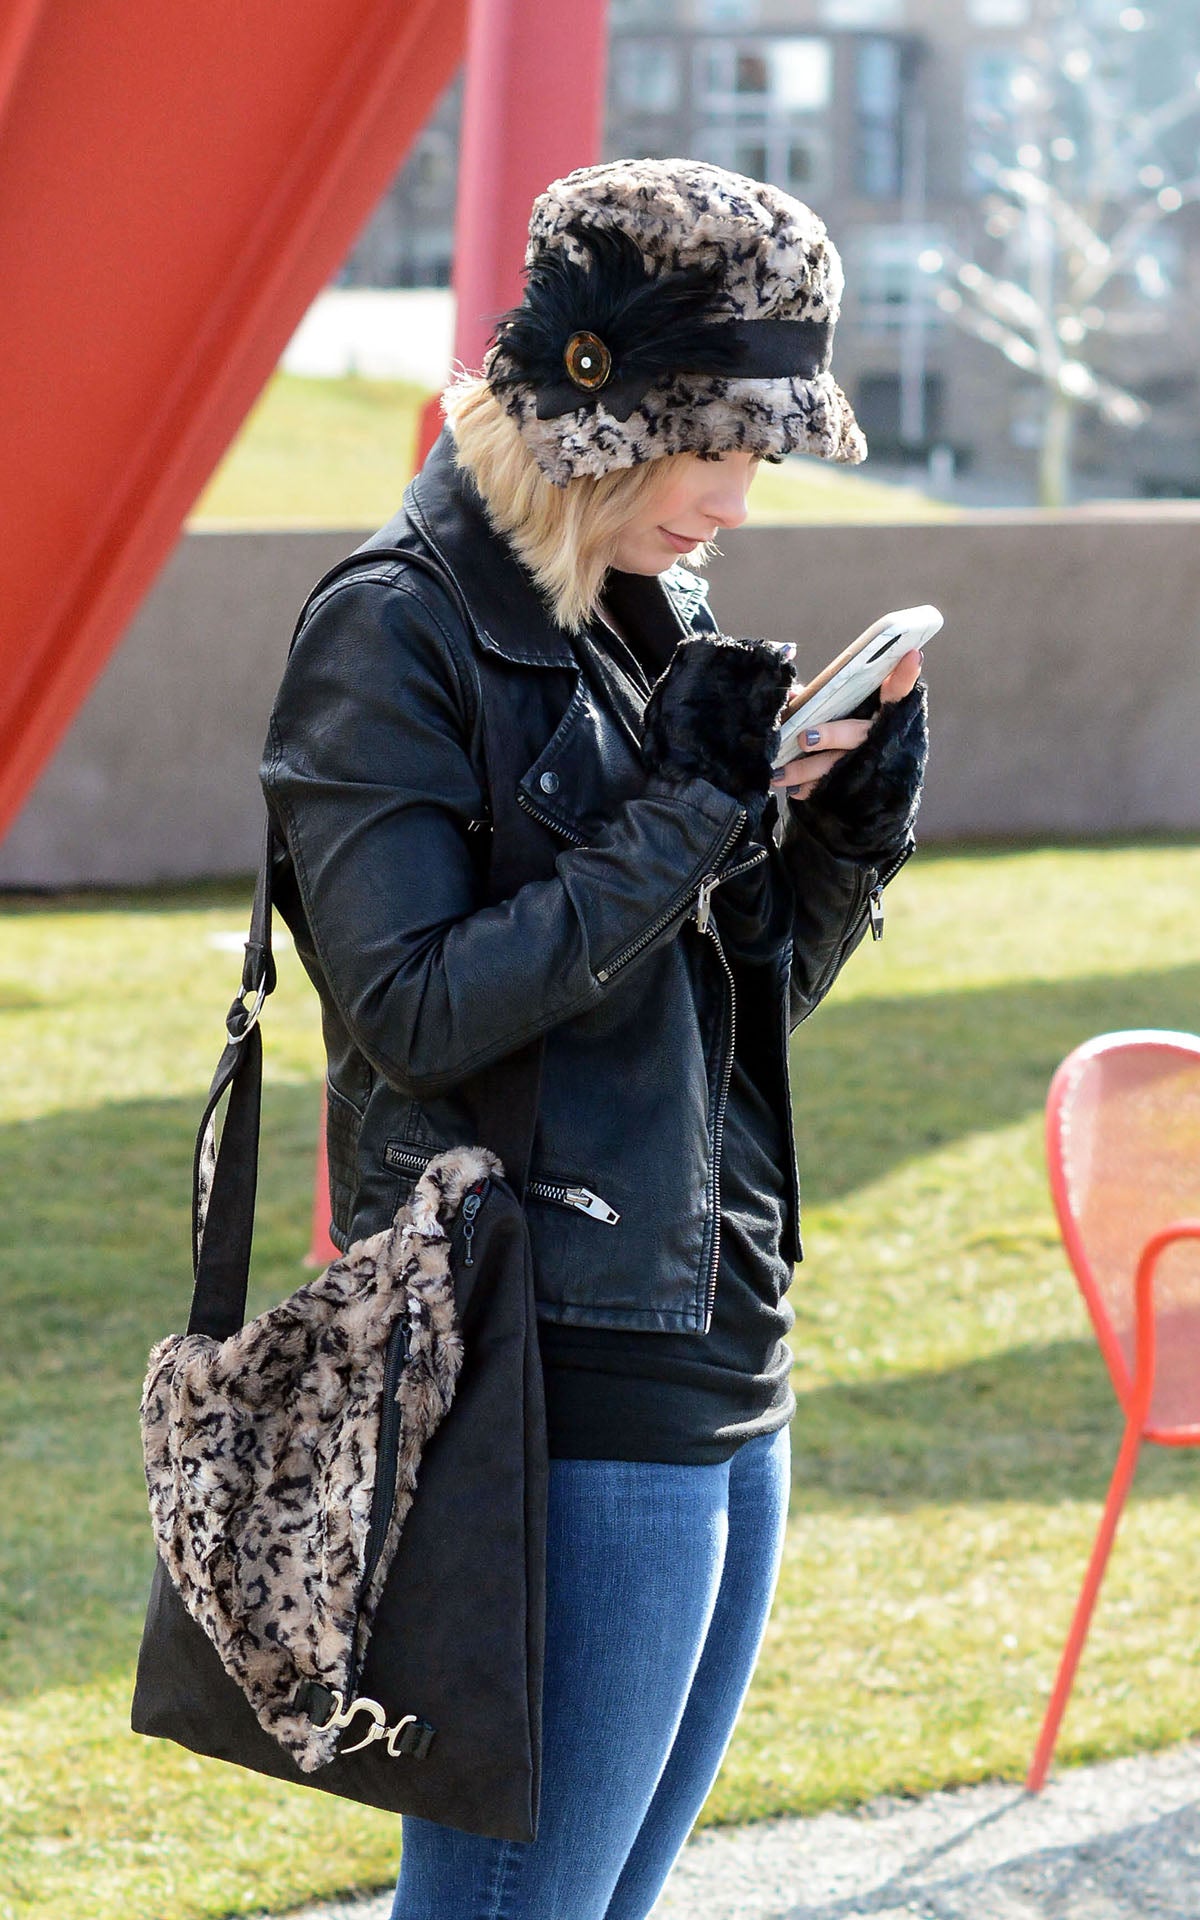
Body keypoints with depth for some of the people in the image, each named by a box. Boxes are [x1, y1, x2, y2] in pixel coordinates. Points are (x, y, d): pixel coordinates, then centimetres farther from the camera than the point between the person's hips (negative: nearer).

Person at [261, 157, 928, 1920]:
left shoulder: (655, 622, 14)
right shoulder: (395, 636, -10)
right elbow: (416, 1008, -18)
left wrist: (847, 803, 1)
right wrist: (689, 814, -17)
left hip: (717, 1376, 9)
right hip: (563, 1392, -9)